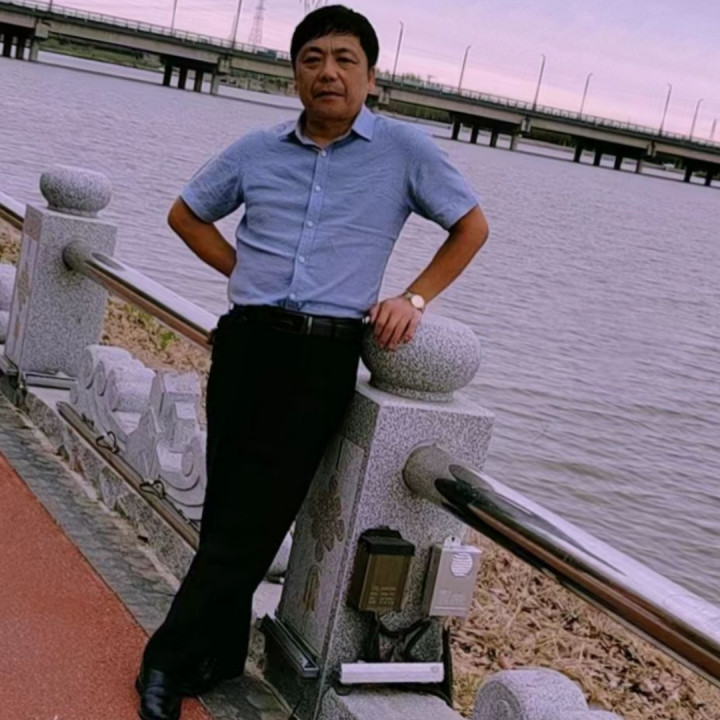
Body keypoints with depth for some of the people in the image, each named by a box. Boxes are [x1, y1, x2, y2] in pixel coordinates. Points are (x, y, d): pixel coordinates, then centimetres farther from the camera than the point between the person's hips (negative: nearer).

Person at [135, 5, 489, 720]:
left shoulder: (406, 149, 2)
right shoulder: (257, 150, 9)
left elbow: (471, 226, 12)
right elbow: (185, 213, 23)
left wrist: (415, 297, 1)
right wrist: (243, 272, 10)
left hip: (324, 358, -2)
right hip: (247, 341, 2)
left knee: (259, 513, -1)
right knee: (226, 503, 3)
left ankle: (173, 657, 11)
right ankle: (218, 654, 18)